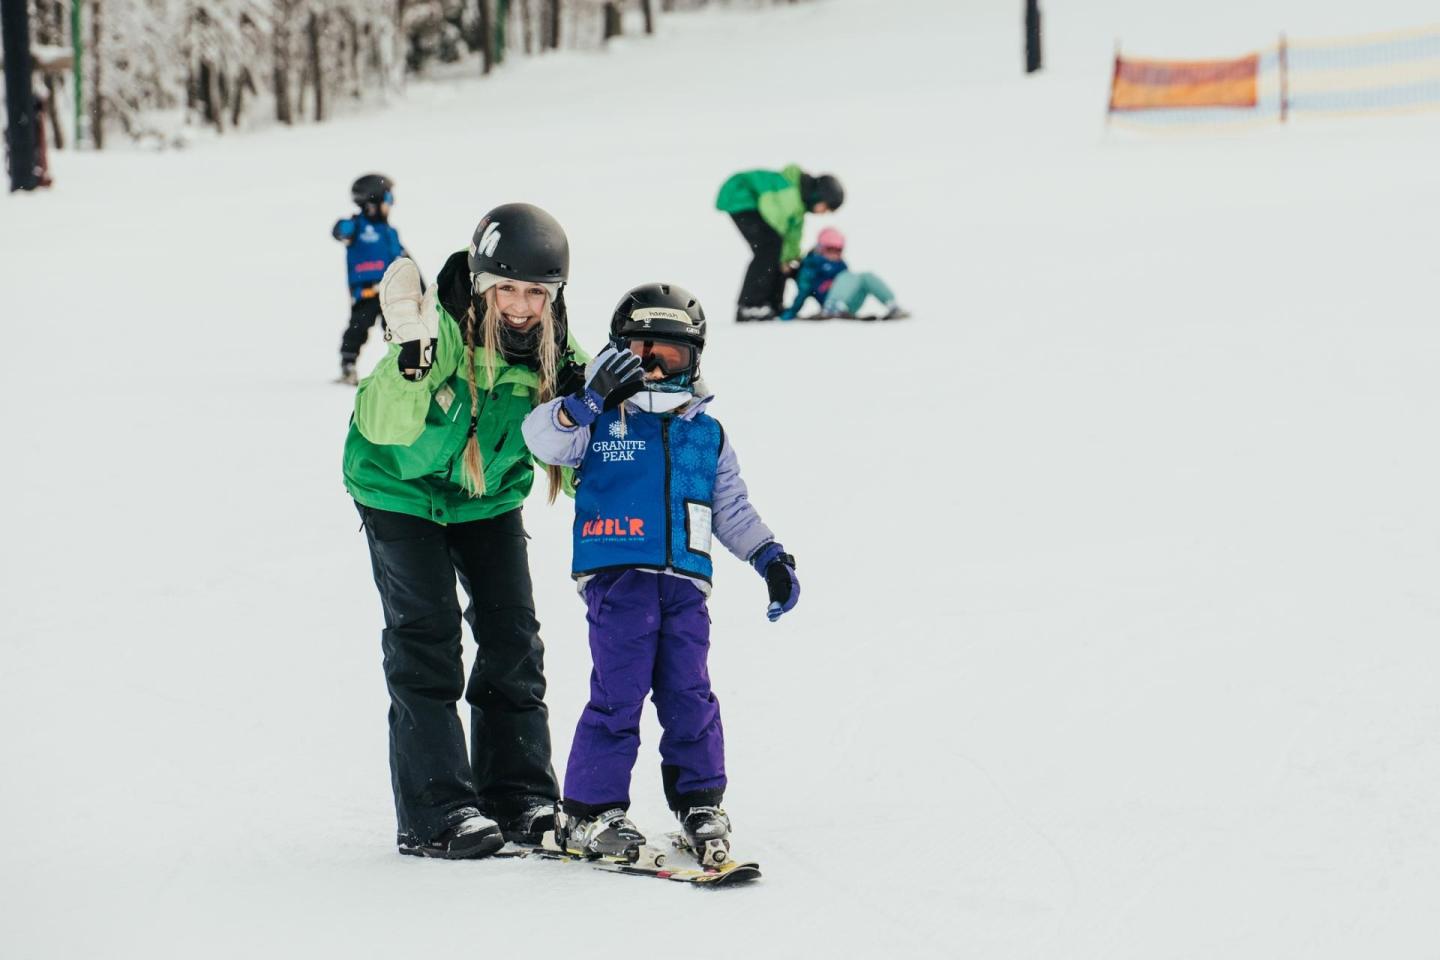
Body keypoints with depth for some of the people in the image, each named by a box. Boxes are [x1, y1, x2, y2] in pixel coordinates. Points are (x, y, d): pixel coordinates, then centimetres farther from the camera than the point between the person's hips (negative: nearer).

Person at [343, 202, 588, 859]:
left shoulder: (553, 354, -17)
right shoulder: (443, 331, -31)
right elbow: (383, 429, -40)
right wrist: (412, 362, -56)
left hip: (489, 495, 5)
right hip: (401, 488, -5)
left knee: (513, 637, 1)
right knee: (426, 638, -10)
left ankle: (519, 795, 13)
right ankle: (435, 813, -9)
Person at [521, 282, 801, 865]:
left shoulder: (707, 435, 19)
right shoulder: (598, 422, 7)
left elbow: (731, 508, 24)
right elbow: (544, 438, -9)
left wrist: (770, 557, 13)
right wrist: (590, 400, -25)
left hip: (684, 582, 4)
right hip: (616, 574, -4)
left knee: (689, 695, 1)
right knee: (618, 694, -8)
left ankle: (700, 803, 14)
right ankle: (589, 813, -1)